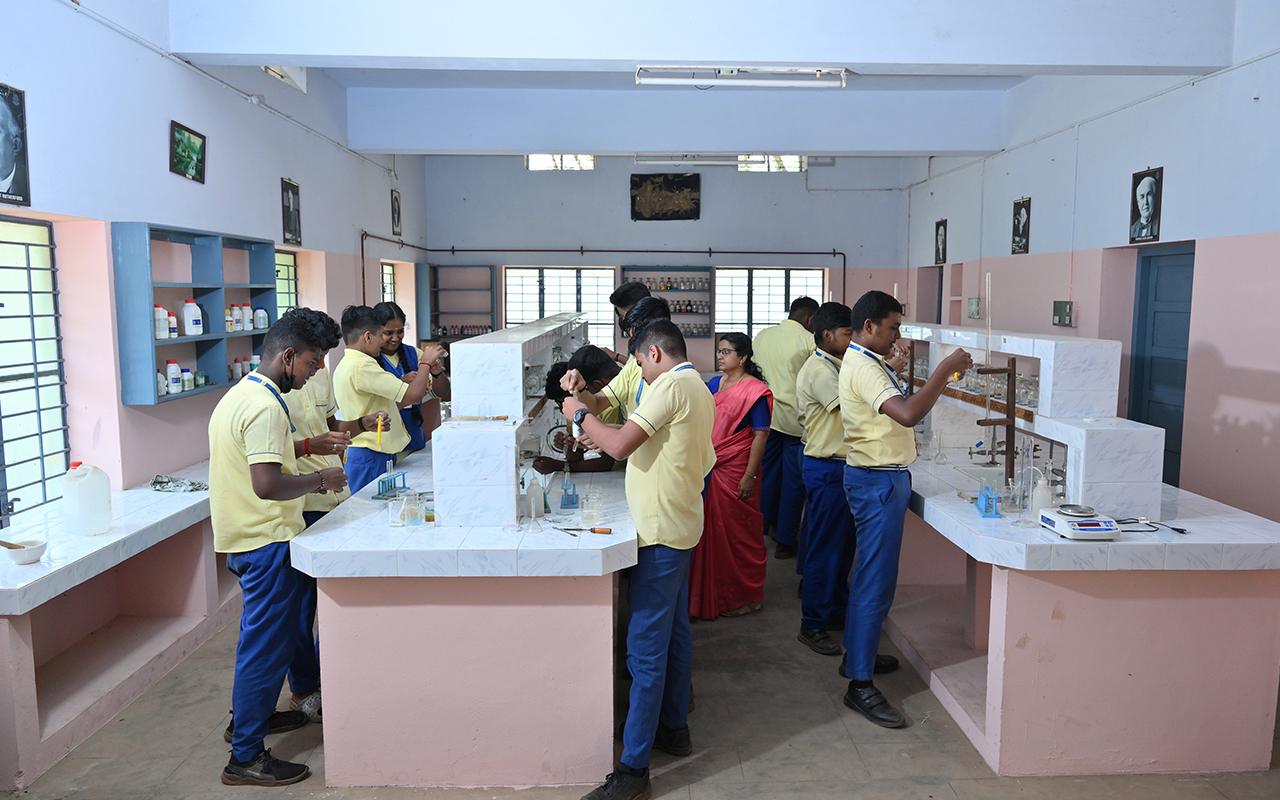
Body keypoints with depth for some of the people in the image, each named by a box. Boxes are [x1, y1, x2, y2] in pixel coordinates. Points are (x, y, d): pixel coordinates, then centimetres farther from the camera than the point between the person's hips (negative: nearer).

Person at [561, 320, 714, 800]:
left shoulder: (671, 386, -16)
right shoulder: (698, 389, 15)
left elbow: (620, 445, -22)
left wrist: (580, 415, -7)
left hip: (661, 532, -11)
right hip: (680, 526, 11)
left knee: (646, 649, -7)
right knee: (674, 634, 20)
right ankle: (674, 728, 34)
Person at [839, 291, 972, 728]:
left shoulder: (862, 361, 14)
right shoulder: (864, 367, -20)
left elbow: (899, 410, 22)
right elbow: (908, 413, -35)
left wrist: (940, 380, 12)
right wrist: (946, 368, -27)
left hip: (880, 478, 11)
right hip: (878, 481, -11)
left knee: (871, 573, 20)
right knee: (877, 581, -8)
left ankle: (857, 653, 33)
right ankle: (860, 684, -2)